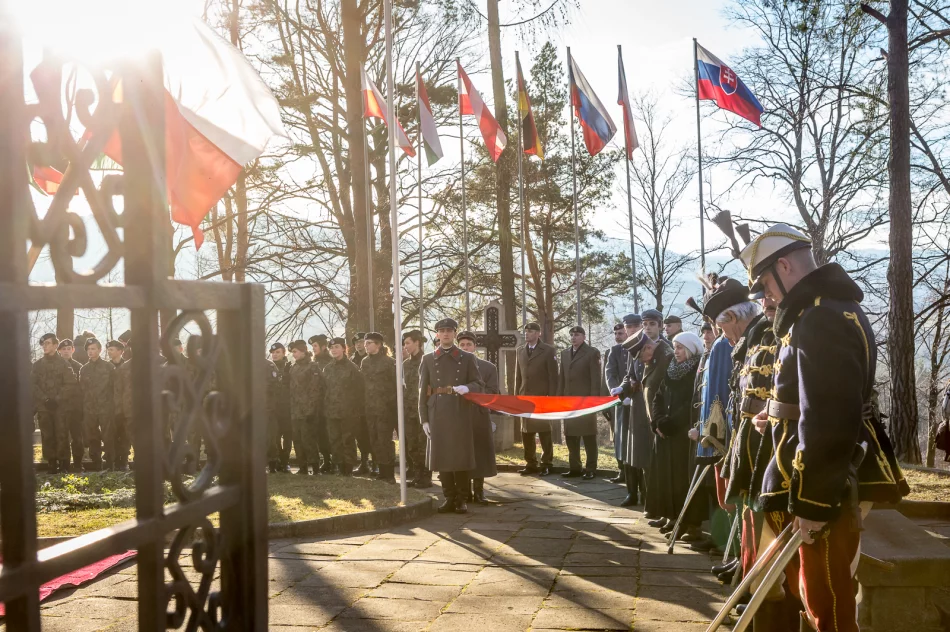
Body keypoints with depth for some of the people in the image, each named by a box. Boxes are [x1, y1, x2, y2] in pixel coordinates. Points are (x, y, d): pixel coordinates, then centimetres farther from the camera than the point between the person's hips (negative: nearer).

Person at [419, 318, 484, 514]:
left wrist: (467, 387, -19)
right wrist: (424, 419, 0)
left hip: (461, 414, -1)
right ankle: (449, 498, 11)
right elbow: (423, 390, 7)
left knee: (462, 456, 0)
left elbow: (479, 385, 5)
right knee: (442, 456, 2)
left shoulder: (468, 358, 8)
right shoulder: (428, 359, 9)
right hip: (438, 414, 1)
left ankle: (461, 499, 8)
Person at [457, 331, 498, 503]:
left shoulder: (489, 367, 5)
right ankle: (465, 491, 11)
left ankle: (478, 490, 12)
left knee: (479, 454, 2)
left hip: (479, 417, 0)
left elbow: (493, 393, -1)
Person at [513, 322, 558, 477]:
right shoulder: (519, 351, 12)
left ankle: (546, 464, 9)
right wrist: (516, 396, 7)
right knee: (526, 432, 4)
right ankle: (531, 464, 10)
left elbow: (553, 376, -5)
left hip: (542, 398, -4)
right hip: (525, 398, 4)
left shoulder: (548, 350, -2)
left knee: (544, 431, 2)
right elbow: (518, 376, 12)